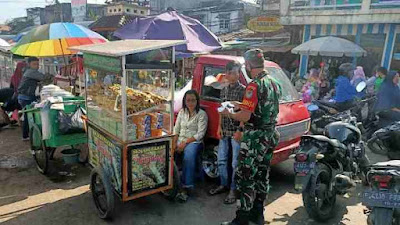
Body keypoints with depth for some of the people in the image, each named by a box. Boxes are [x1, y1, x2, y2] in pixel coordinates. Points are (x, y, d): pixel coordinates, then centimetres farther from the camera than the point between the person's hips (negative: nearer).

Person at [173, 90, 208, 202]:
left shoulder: (202, 114, -3)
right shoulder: (182, 112, 14)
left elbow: (200, 134, -10)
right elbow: (176, 130, 12)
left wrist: (185, 143, -17)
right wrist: (174, 143, -6)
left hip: (194, 142, -4)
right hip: (180, 140, 4)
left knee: (188, 157, -35)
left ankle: (185, 188, -26)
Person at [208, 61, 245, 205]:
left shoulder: (243, 90, -9)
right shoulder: (224, 90, 11)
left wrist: (239, 130, -17)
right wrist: (219, 127, 7)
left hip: (236, 132, -6)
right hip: (224, 131, 7)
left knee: (235, 163, 2)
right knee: (221, 160, 14)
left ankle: (233, 190, 14)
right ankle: (223, 185, 31)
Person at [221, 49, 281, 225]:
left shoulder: (255, 85, -19)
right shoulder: (273, 83, 11)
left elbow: (245, 116, -22)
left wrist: (228, 113, -5)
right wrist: (243, 106, 17)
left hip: (255, 138, -9)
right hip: (270, 136, 10)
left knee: (245, 178, -2)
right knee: (262, 176, 17)